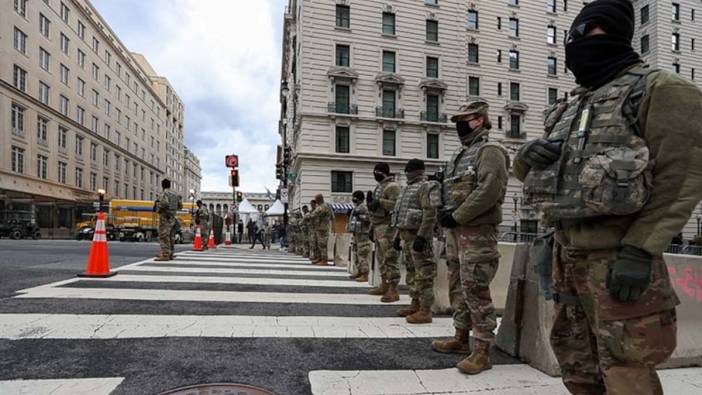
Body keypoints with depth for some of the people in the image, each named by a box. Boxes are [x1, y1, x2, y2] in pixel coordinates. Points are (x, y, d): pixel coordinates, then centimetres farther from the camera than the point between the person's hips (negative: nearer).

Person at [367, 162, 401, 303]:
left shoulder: (392, 186, -10)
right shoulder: (379, 186, 20)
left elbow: (397, 204, -23)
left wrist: (379, 202, -23)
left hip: (387, 227, -10)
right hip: (378, 227, 10)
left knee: (390, 258, -9)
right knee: (381, 258, 14)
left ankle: (393, 291, -7)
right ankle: (384, 286, 23)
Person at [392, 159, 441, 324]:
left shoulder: (426, 187, -10)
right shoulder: (408, 188, 20)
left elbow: (430, 214, -20)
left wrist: (421, 236, -26)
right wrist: (398, 236, 21)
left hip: (417, 236, -10)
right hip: (407, 235, 10)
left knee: (423, 273, -6)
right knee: (411, 272, 14)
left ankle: (425, 311, -3)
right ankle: (415, 304, 24)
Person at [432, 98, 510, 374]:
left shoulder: (490, 151, -8)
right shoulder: (459, 155, 20)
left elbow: (488, 192, -21)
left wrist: (456, 216, -19)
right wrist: (445, 213, 2)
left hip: (478, 232, -9)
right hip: (458, 231, 9)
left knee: (476, 289, -8)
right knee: (462, 287, 15)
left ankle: (482, 351, 1)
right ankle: (461, 338, 28)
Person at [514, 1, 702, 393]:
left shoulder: (659, 89, -4)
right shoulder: (569, 107, 16)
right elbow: (527, 170, 18)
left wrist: (640, 249, -21)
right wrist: (527, 155, -5)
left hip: (616, 254, -7)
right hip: (567, 251, 7)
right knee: (577, 363, 18)